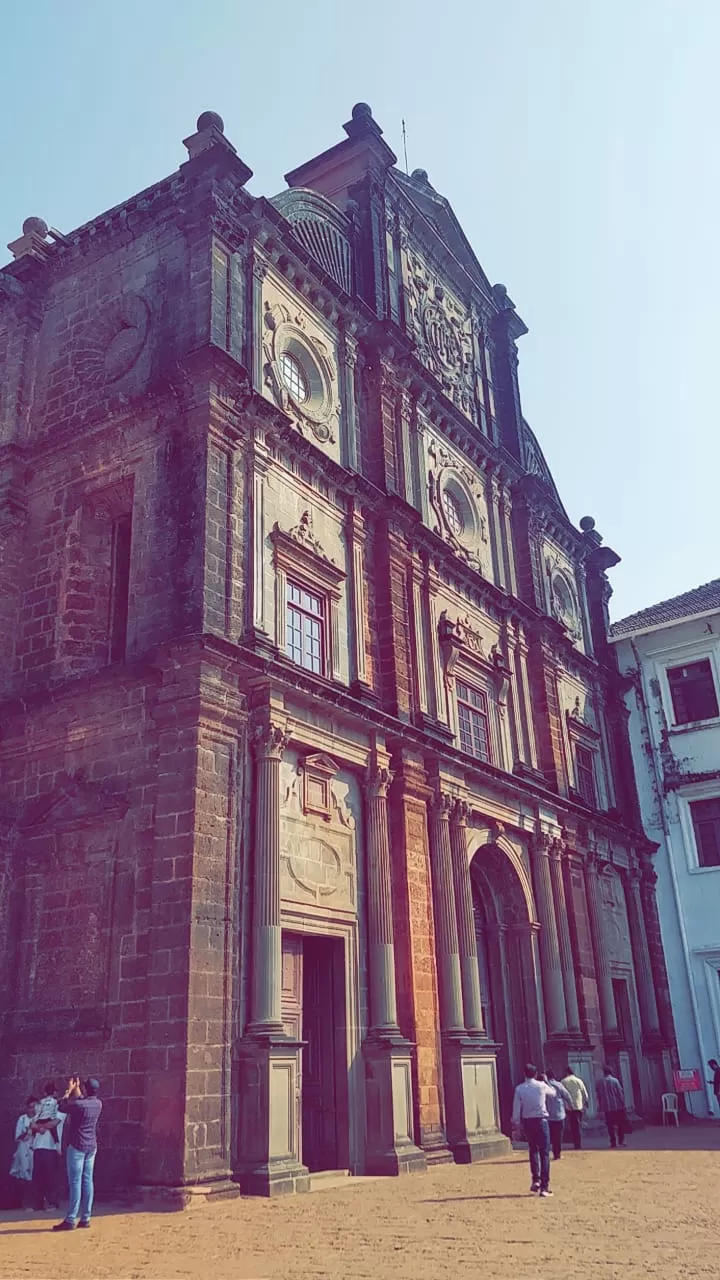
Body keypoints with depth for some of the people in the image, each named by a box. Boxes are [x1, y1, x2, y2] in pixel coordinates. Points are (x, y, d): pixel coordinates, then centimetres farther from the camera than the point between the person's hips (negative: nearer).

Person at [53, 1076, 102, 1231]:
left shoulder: (79, 1105, -18)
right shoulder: (98, 1104, 3)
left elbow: (62, 1107, -1)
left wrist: (69, 1090, 6)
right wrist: (76, 1089, 24)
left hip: (77, 1146, -7)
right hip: (92, 1147, 7)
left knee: (75, 1182, -6)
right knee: (87, 1181, 7)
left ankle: (70, 1220, -6)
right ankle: (85, 1218, 9)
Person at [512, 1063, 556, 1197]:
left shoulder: (519, 1089, -2)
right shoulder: (541, 1085, -4)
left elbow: (516, 1109, -3)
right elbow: (553, 1093, 17)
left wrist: (515, 1125, 5)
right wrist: (546, 1081, 30)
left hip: (527, 1122, 2)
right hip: (541, 1120, -2)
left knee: (533, 1150, 21)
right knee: (544, 1153, 3)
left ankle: (536, 1180, 14)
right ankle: (544, 1186, 0)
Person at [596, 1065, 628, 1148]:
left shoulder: (599, 1083, 1)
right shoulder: (614, 1080, -8)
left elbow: (599, 1096, 7)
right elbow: (620, 1093, -8)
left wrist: (601, 1107, 15)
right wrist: (623, 1103, 1)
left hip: (607, 1108, 2)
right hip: (617, 1106, -2)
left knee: (610, 1126, 6)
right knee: (620, 1124, 12)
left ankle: (613, 1142, 4)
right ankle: (621, 1140, 9)